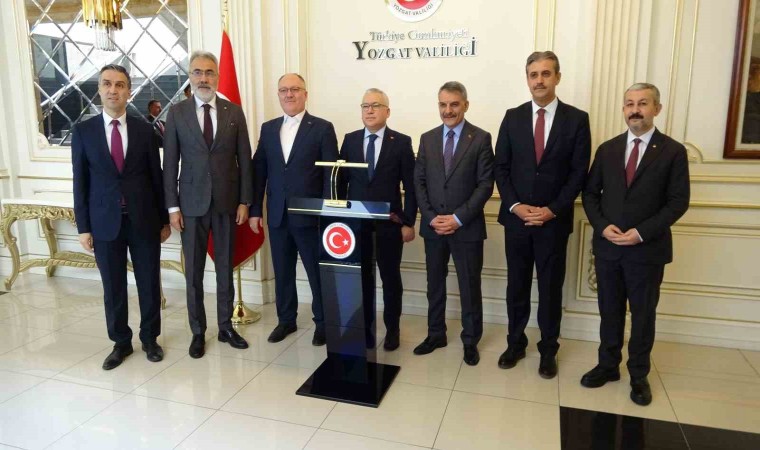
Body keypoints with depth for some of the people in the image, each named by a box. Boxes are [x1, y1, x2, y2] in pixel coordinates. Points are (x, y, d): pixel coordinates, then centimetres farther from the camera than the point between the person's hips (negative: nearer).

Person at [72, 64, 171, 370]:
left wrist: (164, 219, 3)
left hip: (144, 220, 0)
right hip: (105, 222, 0)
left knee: (149, 284, 8)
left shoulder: (145, 130, 2)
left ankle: (150, 339, 26)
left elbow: (156, 177, 4)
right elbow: (80, 182, 2)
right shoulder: (84, 131, 2)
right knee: (113, 288, 9)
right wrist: (83, 227, -2)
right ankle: (121, 342, 26)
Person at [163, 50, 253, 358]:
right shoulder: (177, 113, 2)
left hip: (227, 202, 1)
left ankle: (226, 327, 24)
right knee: (194, 272, 6)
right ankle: (198, 332, 20)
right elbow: (170, 163, 1)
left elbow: (244, 159, 3)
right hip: (192, 203, -1)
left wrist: (244, 201, -1)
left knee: (225, 268, 10)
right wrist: (172, 206, -4)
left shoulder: (234, 112, 4)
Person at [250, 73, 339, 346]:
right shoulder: (268, 129, 10)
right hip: (276, 215, 4)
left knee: (318, 272, 6)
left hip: (310, 215, -4)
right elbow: (259, 171, 9)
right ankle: (286, 320, 30)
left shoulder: (322, 128, -3)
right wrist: (255, 210, 4)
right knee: (282, 272, 14)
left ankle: (323, 322, 23)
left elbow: (331, 173, -6)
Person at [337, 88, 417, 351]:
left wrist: (409, 222, -8)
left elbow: (410, 186, -3)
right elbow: (342, 181, 8)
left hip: (389, 221, -2)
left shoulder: (401, 142, -1)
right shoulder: (350, 140, 7)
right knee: (362, 276, 10)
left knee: (390, 277, 8)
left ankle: (392, 329, 23)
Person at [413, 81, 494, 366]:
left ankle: (470, 340, 24)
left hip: (467, 227, -3)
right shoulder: (427, 139, 8)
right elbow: (419, 182, 5)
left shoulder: (481, 139, -3)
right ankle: (435, 335, 29)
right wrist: (430, 217, -8)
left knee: (469, 287, 7)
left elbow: (486, 184, -8)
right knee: (435, 284, 14)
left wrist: (458, 218, -15)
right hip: (433, 226, 4)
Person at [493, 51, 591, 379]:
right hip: (516, 217, 2)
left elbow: (579, 173, -4)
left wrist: (553, 210, -13)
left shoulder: (576, 119, -1)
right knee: (517, 284, 11)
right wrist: (514, 205, -10)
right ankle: (515, 343, 27)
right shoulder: (513, 117, 4)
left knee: (550, 287, 9)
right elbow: (501, 167, 2)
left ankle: (548, 350, 25)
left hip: (554, 219, -1)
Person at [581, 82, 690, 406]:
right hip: (607, 246, 3)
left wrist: (641, 233, -17)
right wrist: (602, 226, -10)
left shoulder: (673, 151, -3)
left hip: (648, 249, -2)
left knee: (643, 315, 10)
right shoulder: (607, 149, 5)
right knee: (610, 311, 13)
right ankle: (608, 365, 29)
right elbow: (590, 193, 6)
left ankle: (639, 375, 27)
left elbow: (678, 202, -7)